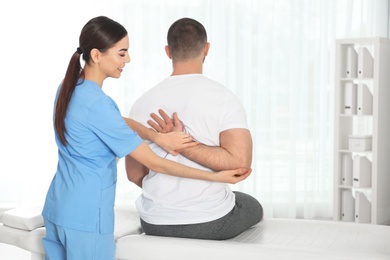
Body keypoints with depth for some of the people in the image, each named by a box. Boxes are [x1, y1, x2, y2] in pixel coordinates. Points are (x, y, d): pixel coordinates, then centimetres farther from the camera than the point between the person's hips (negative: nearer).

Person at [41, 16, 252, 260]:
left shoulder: (69, 87, 2)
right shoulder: (97, 104, -24)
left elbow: (119, 122, 6)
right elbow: (154, 163, -19)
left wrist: (158, 136, -14)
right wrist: (216, 176, -14)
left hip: (58, 207, 9)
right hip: (86, 215, -9)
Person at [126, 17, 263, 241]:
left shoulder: (144, 103, -5)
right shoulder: (223, 97, -13)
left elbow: (135, 175, 2)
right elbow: (240, 161, -24)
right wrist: (184, 144, -19)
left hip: (156, 223, 3)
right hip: (212, 222, -2)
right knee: (253, 207, 32)